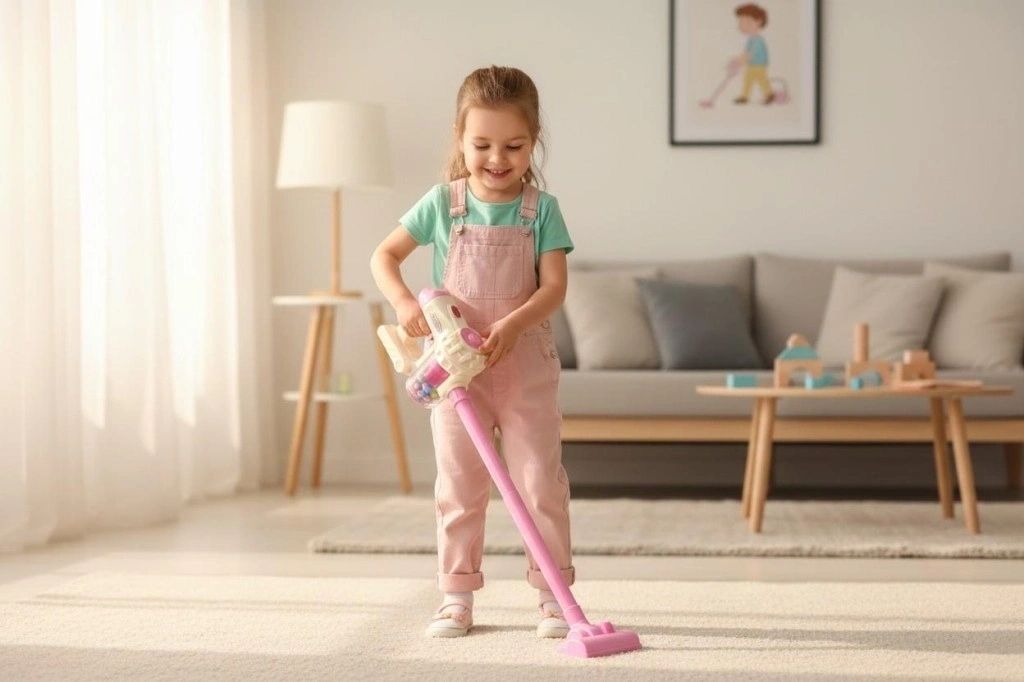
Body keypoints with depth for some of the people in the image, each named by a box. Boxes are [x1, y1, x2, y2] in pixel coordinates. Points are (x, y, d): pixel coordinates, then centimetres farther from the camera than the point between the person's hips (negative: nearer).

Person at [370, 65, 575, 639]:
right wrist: (404, 301, -14)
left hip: (525, 362, -1)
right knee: (459, 486, 7)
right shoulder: (442, 204, 0)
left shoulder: (541, 209, -3)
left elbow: (554, 287, -10)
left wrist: (512, 324, -27)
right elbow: (385, 255, 5)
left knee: (541, 481, 2)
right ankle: (457, 597, 16)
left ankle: (554, 594, 11)